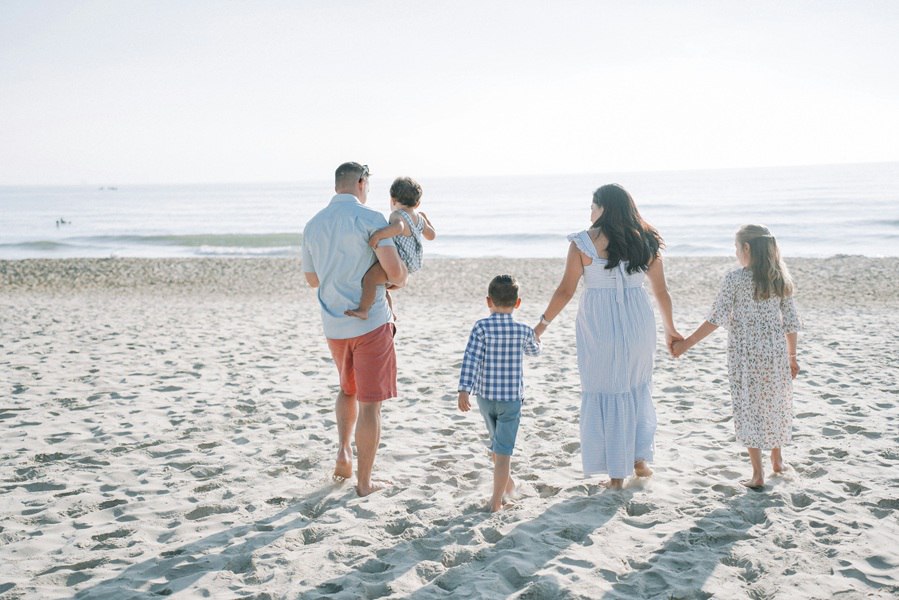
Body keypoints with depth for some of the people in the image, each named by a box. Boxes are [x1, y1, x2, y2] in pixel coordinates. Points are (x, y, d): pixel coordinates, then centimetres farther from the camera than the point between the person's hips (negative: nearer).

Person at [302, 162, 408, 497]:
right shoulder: (369, 218, -12)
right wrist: (400, 281, 4)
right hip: (371, 323, -5)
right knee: (370, 403, 4)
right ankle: (364, 481, 10)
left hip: (334, 327, 5)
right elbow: (394, 271, -19)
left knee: (348, 390, 29)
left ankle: (343, 450, 12)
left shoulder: (313, 225, 7)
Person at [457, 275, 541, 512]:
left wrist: (464, 390, -17)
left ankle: (507, 484, 43)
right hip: (512, 398, -2)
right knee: (504, 449, 0)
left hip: (485, 396, 2)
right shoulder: (523, 330, -4)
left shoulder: (481, 328, -9)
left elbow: (471, 359, -16)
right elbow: (534, 351, 17)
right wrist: (534, 339, 39)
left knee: (497, 443, 23)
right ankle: (496, 500, -3)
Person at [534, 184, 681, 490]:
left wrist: (542, 324, 2)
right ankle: (640, 459, 23)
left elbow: (566, 290, -8)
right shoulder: (645, 242, 3)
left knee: (605, 395, 8)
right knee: (638, 389, 22)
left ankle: (617, 473, 13)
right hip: (637, 324, 3)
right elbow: (661, 291, 9)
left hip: (598, 327, -3)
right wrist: (670, 329, 22)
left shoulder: (583, 243, -8)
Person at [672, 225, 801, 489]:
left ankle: (758, 474, 5)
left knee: (748, 408, 4)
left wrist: (687, 343, -7)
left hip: (745, 354, -5)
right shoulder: (780, 279, 2)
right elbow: (791, 321, 5)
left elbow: (716, 319, -14)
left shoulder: (735, 279, -12)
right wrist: (792, 356, 16)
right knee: (775, 404, 20)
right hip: (776, 351, 5)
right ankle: (777, 460, 37)